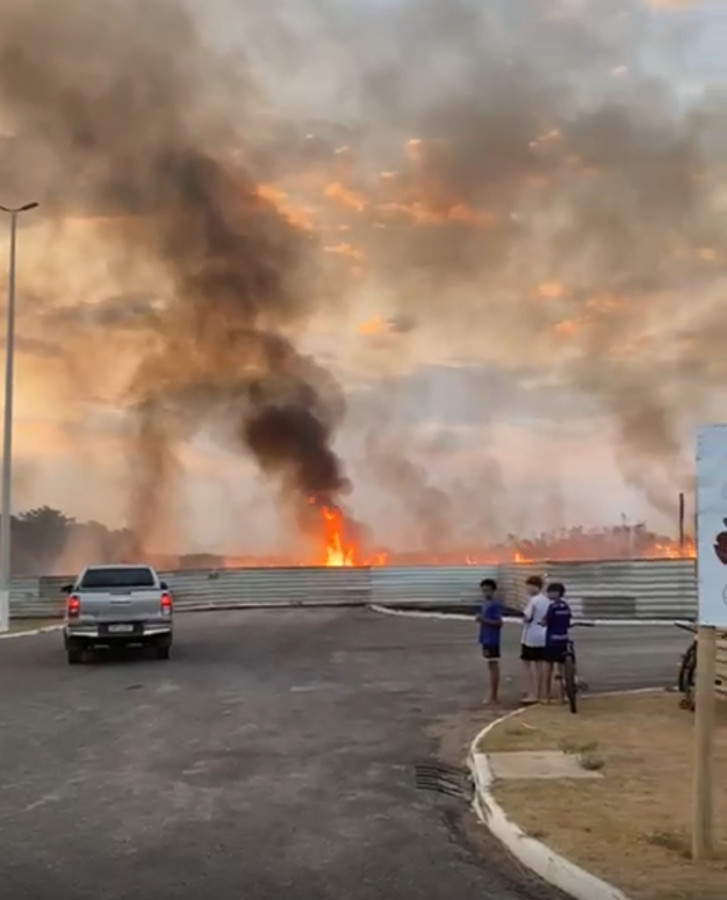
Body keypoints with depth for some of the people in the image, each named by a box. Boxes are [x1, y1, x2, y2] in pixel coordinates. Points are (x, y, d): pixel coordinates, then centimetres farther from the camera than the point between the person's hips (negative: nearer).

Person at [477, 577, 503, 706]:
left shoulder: (496, 605, -15)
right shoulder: (485, 603, 12)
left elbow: (499, 622, -19)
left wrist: (484, 620, -27)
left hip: (492, 640, -9)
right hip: (486, 639, 9)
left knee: (493, 666, -4)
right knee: (491, 667, 13)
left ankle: (494, 697, 0)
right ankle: (494, 696, 19)